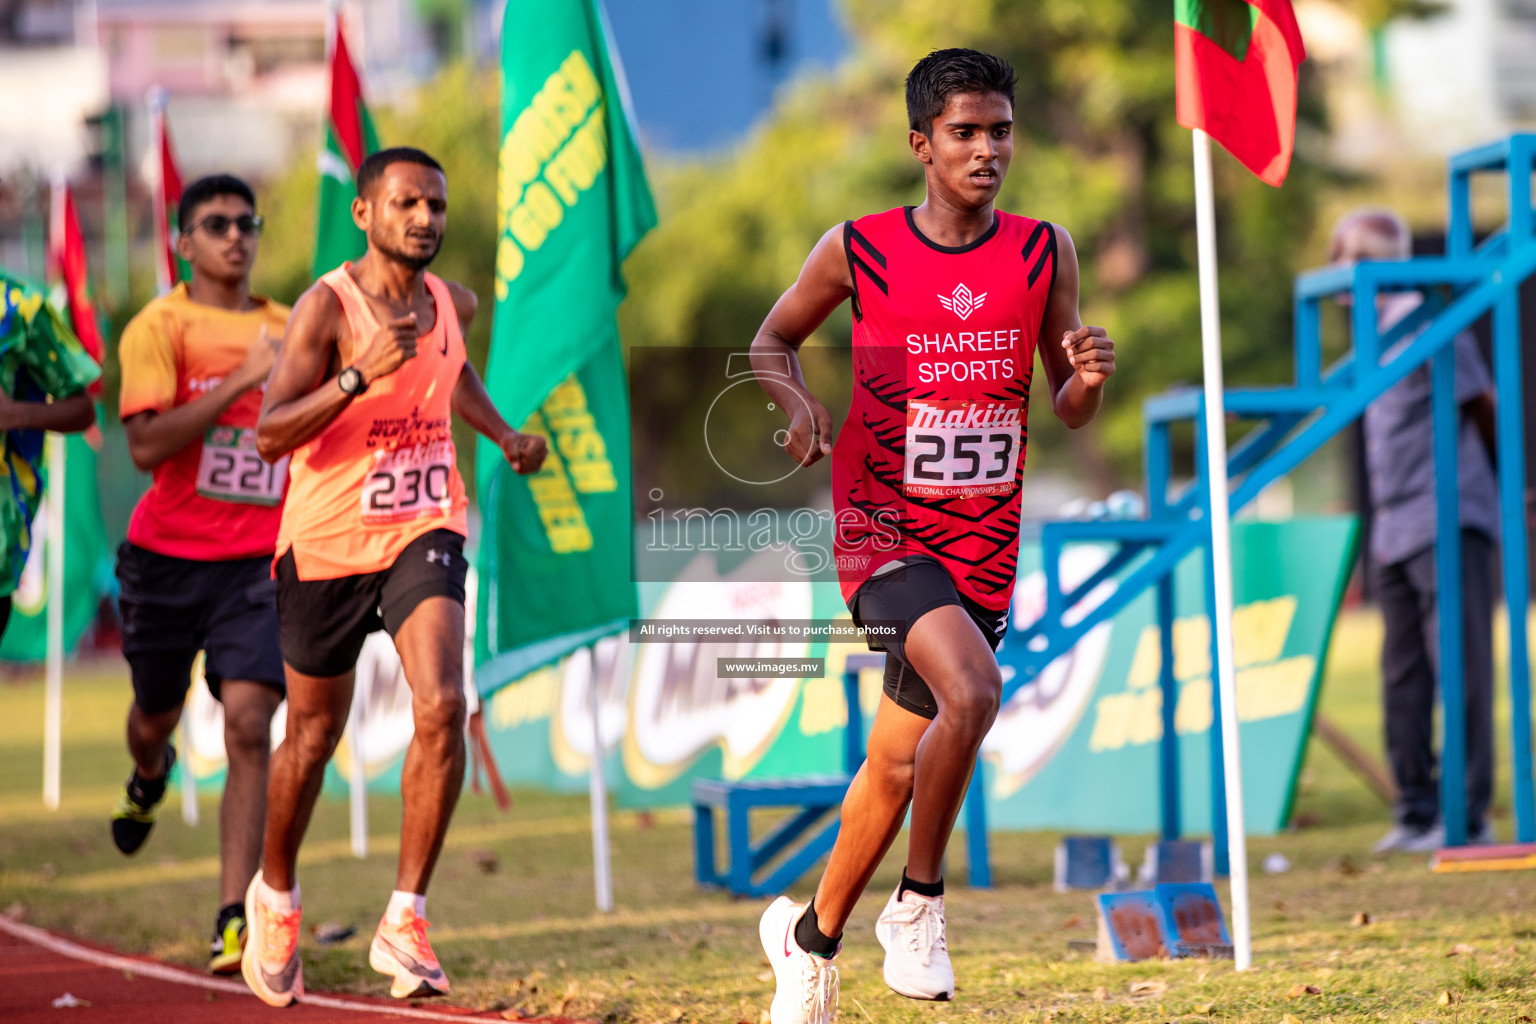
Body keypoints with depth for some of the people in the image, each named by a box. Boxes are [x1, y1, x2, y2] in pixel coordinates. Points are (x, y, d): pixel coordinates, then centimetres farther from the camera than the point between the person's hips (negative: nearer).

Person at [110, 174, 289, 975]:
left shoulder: (287, 330, 6)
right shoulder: (158, 328, -7)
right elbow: (146, 444, -20)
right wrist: (240, 380, -25)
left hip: (259, 562, 1)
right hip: (167, 556, -1)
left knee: (248, 723, -15)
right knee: (155, 716, 19)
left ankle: (233, 919, -17)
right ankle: (149, 775, 58)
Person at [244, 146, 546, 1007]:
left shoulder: (451, 303, 3)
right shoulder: (327, 307, -14)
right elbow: (270, 435, -21)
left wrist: (503, 435, 17)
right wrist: (360, 375, -32)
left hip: (424, 529, 3)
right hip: (329, 542, -3)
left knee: (442, 707, -20)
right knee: (314, 738, 11)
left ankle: (405, 921, -13)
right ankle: (276, 896, 39)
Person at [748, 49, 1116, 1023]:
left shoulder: (1044, 251, 2)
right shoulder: (857, 250, -5)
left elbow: (1070, 413, 8)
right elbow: (774, 338, 11)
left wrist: (1087, 378, -16)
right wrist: (798, 402, -10)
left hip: (985, 543, 4)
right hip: (883, 530, -4)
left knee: (898, 761, 12)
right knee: (971, 691, -29)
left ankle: (811, 935, 33)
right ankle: (917, 904, -12)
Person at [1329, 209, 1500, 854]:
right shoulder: (1376, 328, 16)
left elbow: (1483, 407, -5)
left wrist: (1500, 483, 7)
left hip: (1445, 522, -9)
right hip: (1394, 530, 9)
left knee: (1460, 672, -6)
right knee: (1403, 679, 9)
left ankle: (1468, 817, -5)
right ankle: (1417, 813, 14)